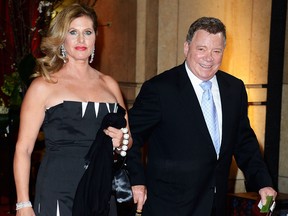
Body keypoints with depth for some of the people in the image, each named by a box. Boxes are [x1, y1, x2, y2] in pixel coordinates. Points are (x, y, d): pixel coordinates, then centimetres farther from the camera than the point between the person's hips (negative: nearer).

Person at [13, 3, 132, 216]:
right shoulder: (44, 86, -2)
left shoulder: (109, 84, 11)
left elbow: (129, 140, 19)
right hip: (58, 196, -4)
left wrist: (121, 141, -4)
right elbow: (23, 148, -5)